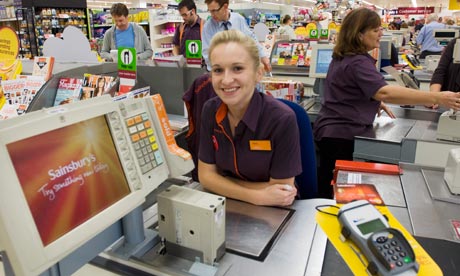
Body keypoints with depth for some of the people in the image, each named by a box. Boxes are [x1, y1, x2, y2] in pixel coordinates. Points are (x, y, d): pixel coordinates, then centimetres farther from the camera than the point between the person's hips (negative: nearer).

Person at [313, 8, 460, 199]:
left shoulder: (343, 57, 12)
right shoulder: (357, 63, -22)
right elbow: (385, 92, -36)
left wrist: (373, 102, 12)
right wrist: (437, 98, -36)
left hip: (333, 131, 10)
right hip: (343, 135, -10)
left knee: (327, 190, 20)